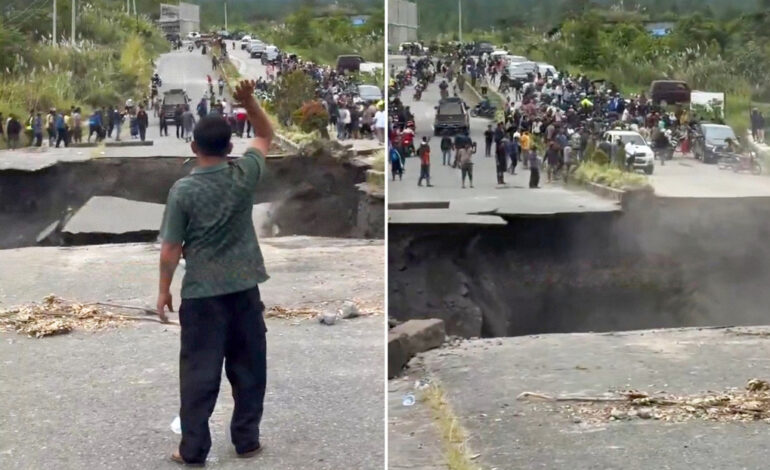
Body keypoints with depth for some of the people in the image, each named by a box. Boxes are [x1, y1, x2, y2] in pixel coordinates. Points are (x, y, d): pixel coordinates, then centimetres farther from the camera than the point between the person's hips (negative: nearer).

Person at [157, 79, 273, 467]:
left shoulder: (183, 190, -11)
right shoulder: (244, 176, -5)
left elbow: (170, 249, -8)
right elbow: (266, 136, 13)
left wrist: (164, 290, 5)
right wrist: (248, 101, 1)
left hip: (201, 293, -2)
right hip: (244, 289, 2)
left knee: (199, 371, 4)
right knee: (248, 366, 14)